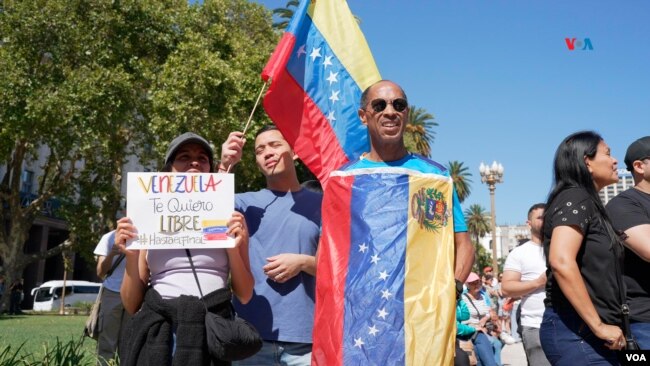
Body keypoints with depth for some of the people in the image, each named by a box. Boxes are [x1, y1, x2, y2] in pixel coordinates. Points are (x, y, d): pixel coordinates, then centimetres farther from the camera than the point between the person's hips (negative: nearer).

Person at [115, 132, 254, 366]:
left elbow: (244, 295, 5)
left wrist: (234, 249, -10)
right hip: (156, 334, 1)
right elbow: (132, 305, 9)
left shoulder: (230, 219, 7)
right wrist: (131, 257, -7)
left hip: (211, 332, -1)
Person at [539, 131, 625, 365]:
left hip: (584, 330, 9)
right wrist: (599, 326, -21)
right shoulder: (575, 198, -10)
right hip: (577, 330, -9)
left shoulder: (587, 203, 19)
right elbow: (561, 262, -25)